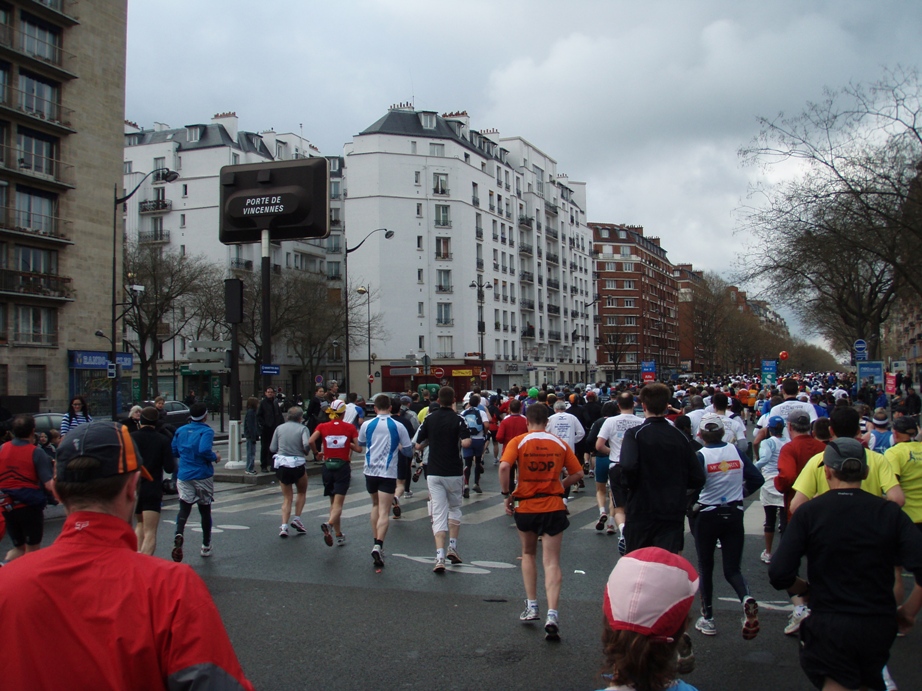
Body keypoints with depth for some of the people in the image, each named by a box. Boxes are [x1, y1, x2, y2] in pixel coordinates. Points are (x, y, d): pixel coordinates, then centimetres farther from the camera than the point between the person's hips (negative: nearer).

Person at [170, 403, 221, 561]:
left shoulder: (180, 431, 6)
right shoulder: (206, 431, -10)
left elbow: (174, 451, 11)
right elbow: (204, 450, -25)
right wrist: (215, 457, -7)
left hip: (184, 476, 3)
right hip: (203, 476, -3)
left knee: (184, 509, -2)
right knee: (205, 510, 13)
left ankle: (179, 535, -32)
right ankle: (206, 546, 23)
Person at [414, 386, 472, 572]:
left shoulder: (429, 418, 1)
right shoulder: (458, 419, -7)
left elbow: (418, 446, 4)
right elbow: (466, 443, -21)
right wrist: (457, 440, 1)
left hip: (434, 473, 1)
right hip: (454, 472, -1)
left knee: (438, 514, 0)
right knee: (455, 508, 21)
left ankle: (440, 557, -11)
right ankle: (452, 546, 14)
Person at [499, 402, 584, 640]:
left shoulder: (517, 442, -5)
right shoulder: (560, 444, 2)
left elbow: (504, 467, -20)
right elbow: (578, 473, 3)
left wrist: (507, 494, -8)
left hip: (526, 506, 0)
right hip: (553, 507, 0)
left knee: (528, 554, 23)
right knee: (552, 562, 1)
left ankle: (531, 606, 21)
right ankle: (552, 615, -14)